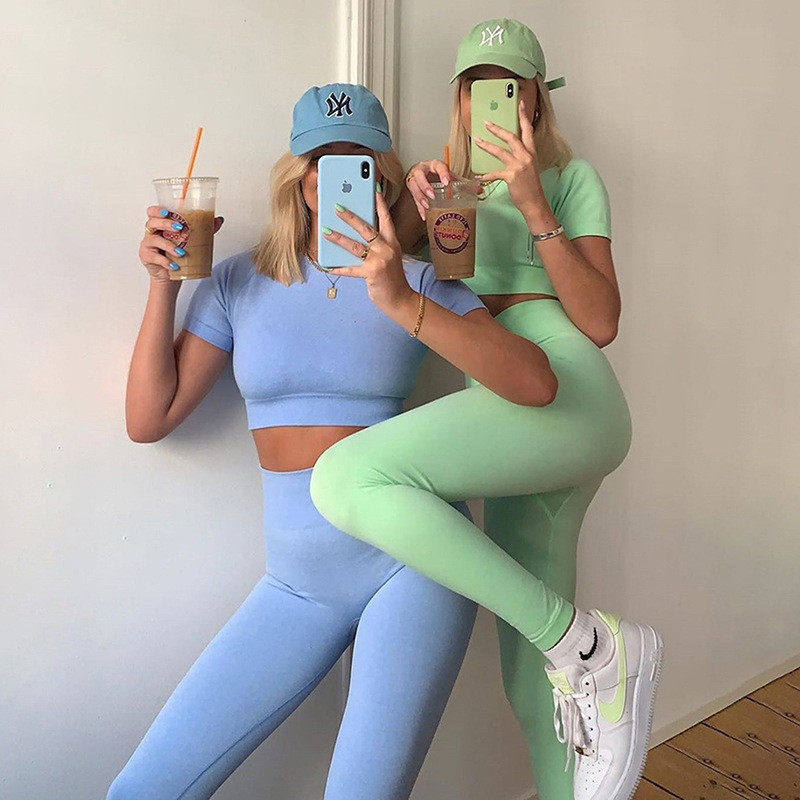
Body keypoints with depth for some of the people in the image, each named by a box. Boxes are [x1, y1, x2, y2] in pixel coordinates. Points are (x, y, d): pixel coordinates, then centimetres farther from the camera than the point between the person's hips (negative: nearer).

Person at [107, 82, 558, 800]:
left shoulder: (417, 280, -2)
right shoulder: (241, 282, 4)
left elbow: (536, 385, -17)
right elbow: (148, 420, 3)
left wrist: (401, 301, -27)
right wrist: (164, 284, -6)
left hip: (410, 558, -2)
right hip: (297, 578, 3)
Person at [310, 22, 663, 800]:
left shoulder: (573, 176, 11)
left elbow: (601, 323, -2)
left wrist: (532, 204, -9)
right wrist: (411, 199, -4)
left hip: (563, 393, -6)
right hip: (515, 421, 6)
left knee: (344, 480, -28)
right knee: (532, 682, 8)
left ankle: (588, 647, -18)